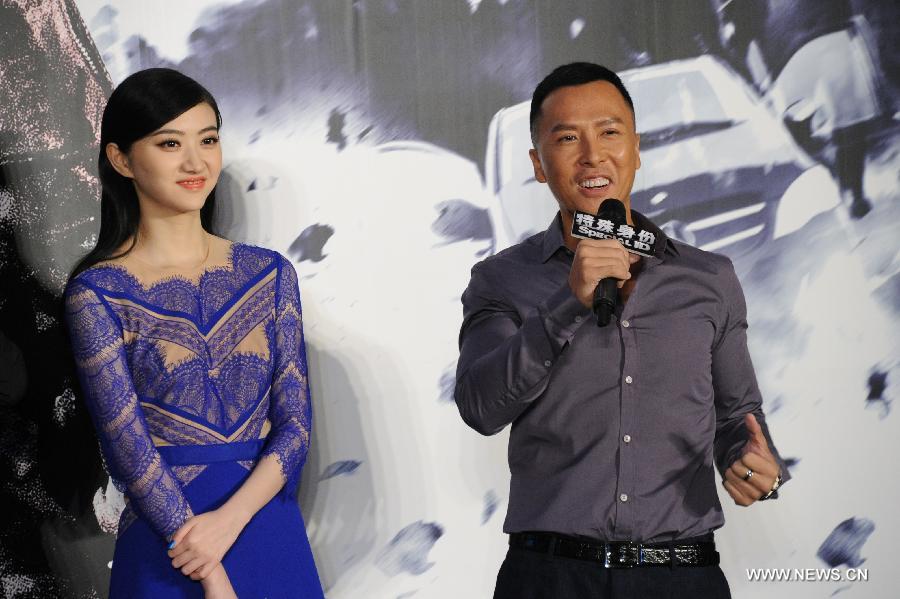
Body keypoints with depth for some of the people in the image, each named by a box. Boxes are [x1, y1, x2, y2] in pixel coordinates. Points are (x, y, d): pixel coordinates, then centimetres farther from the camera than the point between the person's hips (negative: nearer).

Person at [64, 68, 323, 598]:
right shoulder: (97, 293, -7)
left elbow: (295, 423, 0)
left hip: (272, 532, 3)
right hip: (168, 550, -3)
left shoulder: (270, 274, 3)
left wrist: (230, 518, -16)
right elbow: (129, 448, -11)